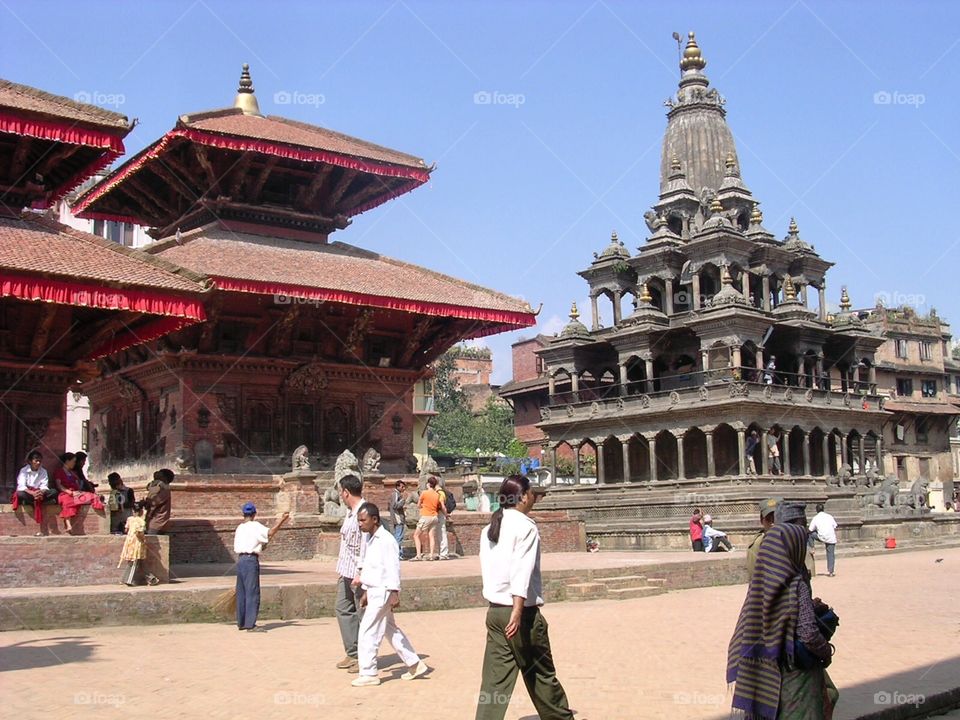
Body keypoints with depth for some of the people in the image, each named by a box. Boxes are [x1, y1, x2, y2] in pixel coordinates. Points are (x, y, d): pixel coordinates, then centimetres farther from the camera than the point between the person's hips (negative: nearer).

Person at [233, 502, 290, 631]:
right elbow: (270, 533, -20)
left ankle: (241, 623, 17)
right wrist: (281, 521, -21)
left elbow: (236, 547, 17)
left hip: (240, 559, 7)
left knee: (241, 592, 12)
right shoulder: (255, 526, -4)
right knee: (252, 592, -6)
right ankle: (250, 624, -9)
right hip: (251, 559, -7)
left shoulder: (239, 527, 16)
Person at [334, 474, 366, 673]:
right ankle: (353, 654, 21)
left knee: (363, 614, 0)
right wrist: (341, 569, 22)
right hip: (346, 572, 10)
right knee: (343, 610, 13)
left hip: (359, 574, -10)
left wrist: (360, 573, -24)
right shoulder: (350, 513, 12)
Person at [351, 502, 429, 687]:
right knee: (390, 630, 16)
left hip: (383, 592, -10)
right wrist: (365, 591, 20)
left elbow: (393, 567, -19)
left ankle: (368, 673, 2)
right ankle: (415, 664, 25)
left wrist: (394, 593, -22)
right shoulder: (368, 538, 11)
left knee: (368, 632, -7)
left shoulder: (386, 540, -17)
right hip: (374, 592, 10)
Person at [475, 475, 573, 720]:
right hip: (523, 611, -6)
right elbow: (522, 571, -20)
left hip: (495, 611, 6)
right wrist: (517, 612, -25)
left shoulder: (489, 529, 12)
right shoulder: (525, 526, -10)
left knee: (495, 678, 4)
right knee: (541, 675, 10)